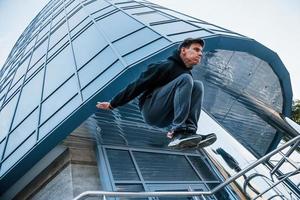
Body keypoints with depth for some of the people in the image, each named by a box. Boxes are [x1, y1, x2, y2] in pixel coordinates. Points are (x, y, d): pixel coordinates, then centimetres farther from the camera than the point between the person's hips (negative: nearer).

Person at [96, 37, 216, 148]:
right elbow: (138, 85, -9)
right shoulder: (167, 66, -10)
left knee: (197, 85, -9)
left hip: (165, 119, 7)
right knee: (186, 79, -23)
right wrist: (112, 104, -5)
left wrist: (173, 128, 10)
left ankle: (189, 132, -21)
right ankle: (179, 134, -31)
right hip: (150, 111, -6)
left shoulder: (187, 74, 13)